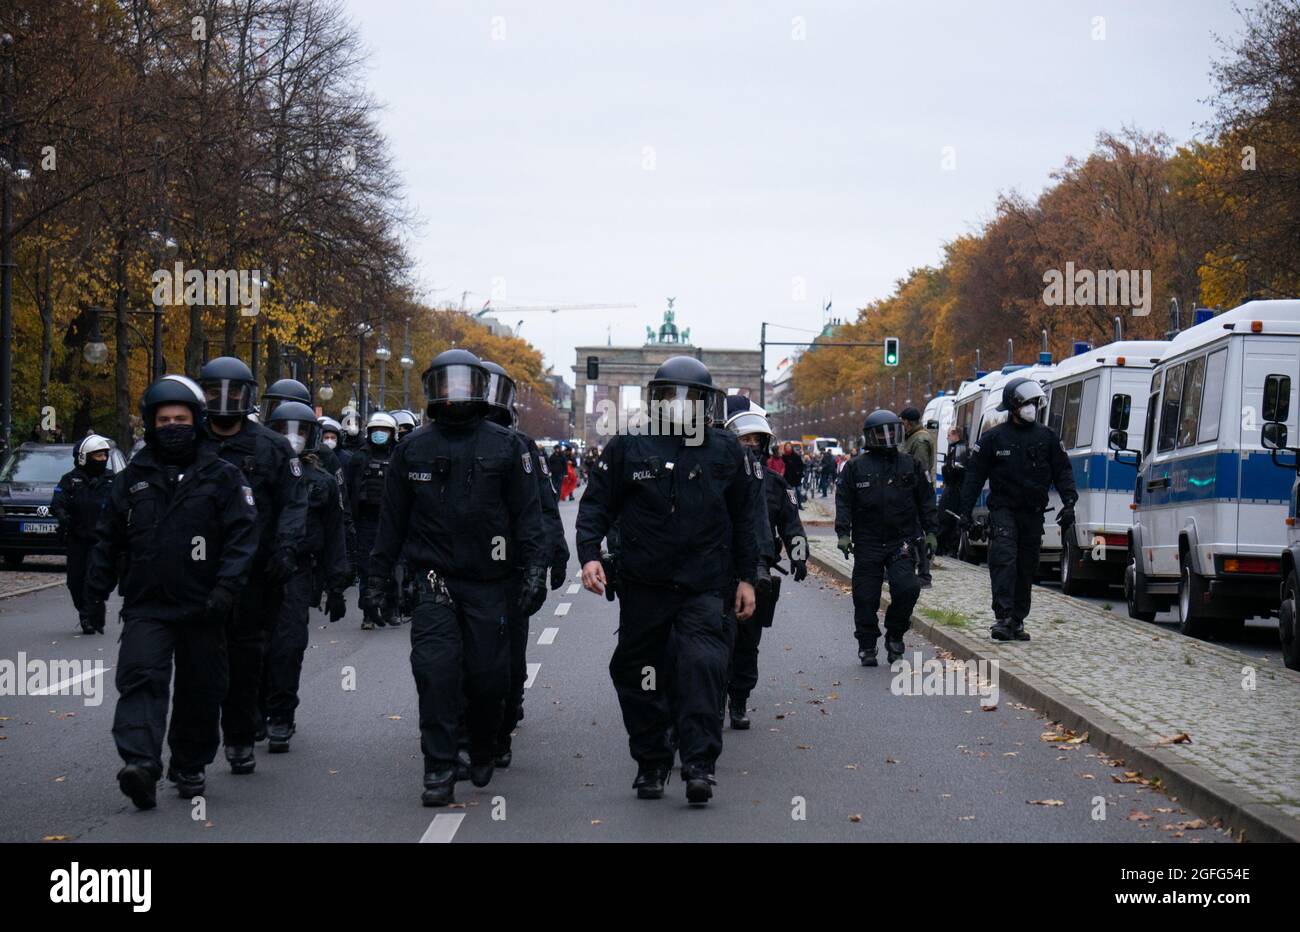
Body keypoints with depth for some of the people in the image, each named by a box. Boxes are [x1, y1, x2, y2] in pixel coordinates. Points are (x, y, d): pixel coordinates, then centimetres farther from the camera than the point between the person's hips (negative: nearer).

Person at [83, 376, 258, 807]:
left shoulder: (221, 476, 2)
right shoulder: (133, 477, 10)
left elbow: (243, 535, -5)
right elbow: (108, 539, 17)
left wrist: (226, 587, -17)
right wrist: (95, 591, 13)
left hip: (202, 607, -1)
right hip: (145, 605, 1)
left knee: (201, 690, 7)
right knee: (141, 677, -17)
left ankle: (190, 767, 22)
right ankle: (140, 765, -28)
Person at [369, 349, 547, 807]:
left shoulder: (506, 446, 4)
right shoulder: (412, 449, 9)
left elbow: (528, 512, 3)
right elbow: (392, 519, 13)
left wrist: (535, 569, -6)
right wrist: (377, 577, 11)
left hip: (489, 583, 0)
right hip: (435, 580, 1)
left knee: (487, 675, 2)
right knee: (436, 671, -11)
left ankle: (483, 752, 29)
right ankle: (439, 772, -6)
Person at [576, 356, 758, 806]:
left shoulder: (727, 451, 6)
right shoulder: (629, 446, 1)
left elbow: (743, 517, 14)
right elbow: (596, 503, 5)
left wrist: (746, 578, 13)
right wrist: (590, 554, -10)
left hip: (704, 587, -1)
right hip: (643, 586, 1)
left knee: (702, 665, -17)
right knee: (640, 675, 6)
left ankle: (699, 764, -15)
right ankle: (650, 762, 21)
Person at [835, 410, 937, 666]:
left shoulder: (910, 465, 8)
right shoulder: (856, 467, 3)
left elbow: (926, 500, 13)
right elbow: (844, 503, 3)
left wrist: (930, 532, 8)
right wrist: (843, 533, -6)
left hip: (902, 541, 1)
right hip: (867, 543, -1)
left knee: (906, 587, -15)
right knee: (866, 597, 1)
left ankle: (895, 634, 7)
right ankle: (867, 647, 12)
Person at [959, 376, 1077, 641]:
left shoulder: (1047, 437, 9)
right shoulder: (994, 438, 1)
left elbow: (1063, 472, 10)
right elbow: (975, 475, 4)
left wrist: (1069, 502, -4)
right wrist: (966, 510, -1)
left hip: (1033, 513, 4)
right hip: (1003, 509, -3)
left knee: (1027, 568, 7)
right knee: (1004, 560, -18)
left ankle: (1017, 621, 16)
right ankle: (1002, 617, -21)